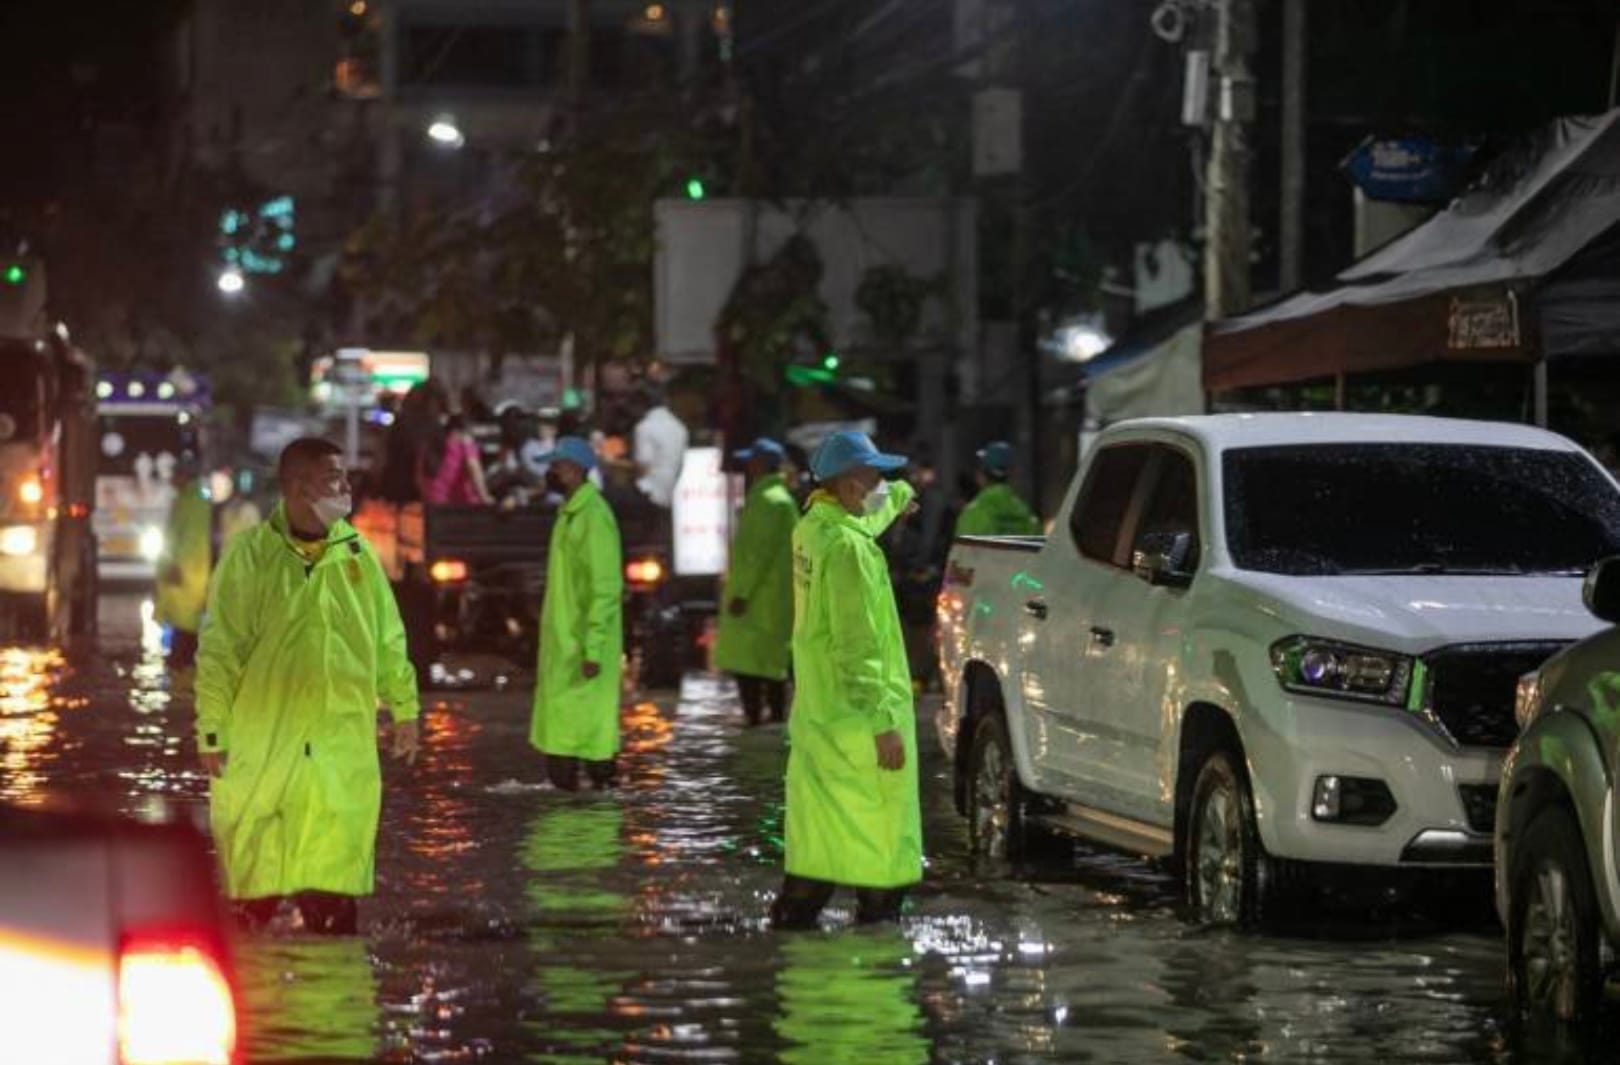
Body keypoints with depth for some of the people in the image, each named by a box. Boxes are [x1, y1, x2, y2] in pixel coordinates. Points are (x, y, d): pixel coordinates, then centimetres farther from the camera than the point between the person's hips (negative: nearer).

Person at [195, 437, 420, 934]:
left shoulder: (356, 551, 6)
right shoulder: (251, 554, -6)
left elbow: (388, 638, 15)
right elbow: (218, 651, -6)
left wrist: (403, 707, 15)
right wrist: (213, 733, -8)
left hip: (343, 746, 3)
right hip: (263, 742, -3)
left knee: (335, 883, 5)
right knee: (254, 877, 4)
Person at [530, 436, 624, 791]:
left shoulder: (593, 516, -17)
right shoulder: (569, 513, 13)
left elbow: (606, 589, -21)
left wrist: (593, 649, -24)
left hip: (582, 645, -10)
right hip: (562, 642, 10)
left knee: (583, 726, -7)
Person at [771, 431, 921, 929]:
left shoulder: (813, 529, 8)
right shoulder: (848, 547, -21)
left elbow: (869, 515, 35)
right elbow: (859, 645, -24)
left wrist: (900, 497, 55)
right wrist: (883, 723, -23)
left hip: (815, 713, 9)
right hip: (857, 712, -9)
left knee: (819, 824, 13)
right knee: (881, 828, -1)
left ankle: (794, 916, 15)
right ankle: (877, 921, 2)